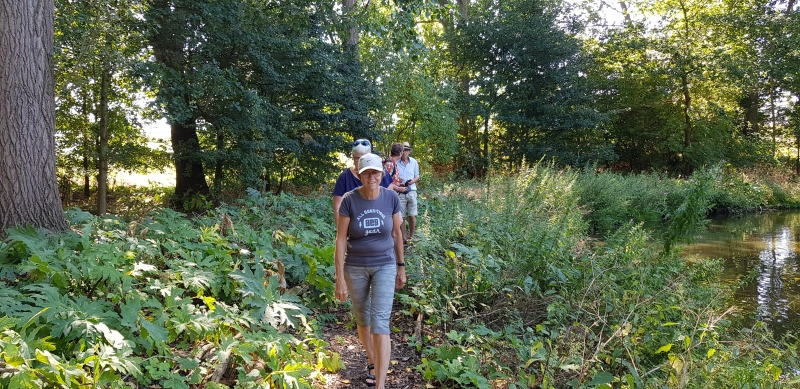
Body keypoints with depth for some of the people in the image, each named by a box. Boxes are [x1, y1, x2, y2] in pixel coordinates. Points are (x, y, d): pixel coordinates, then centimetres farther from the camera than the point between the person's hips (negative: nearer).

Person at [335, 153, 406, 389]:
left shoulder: (391, 198, -10)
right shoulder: (349, 200, -15)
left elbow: (396, 233, 3)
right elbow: (340, 240, -12)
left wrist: (401, 267, 8)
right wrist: (340, 278, -14)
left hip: (384, 265, 0)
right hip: (355, 267, 1)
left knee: (380, 321, -10)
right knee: (362, 318, 16)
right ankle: (372, 362, 42)